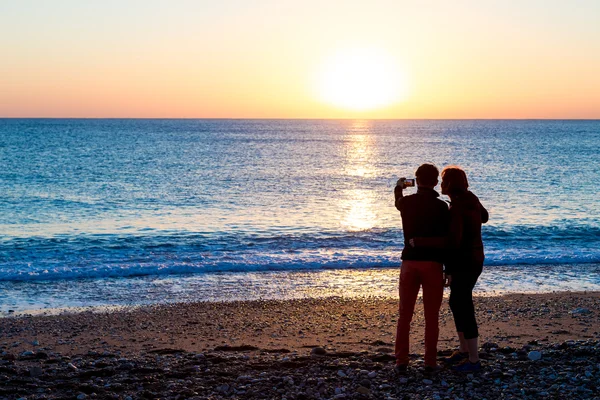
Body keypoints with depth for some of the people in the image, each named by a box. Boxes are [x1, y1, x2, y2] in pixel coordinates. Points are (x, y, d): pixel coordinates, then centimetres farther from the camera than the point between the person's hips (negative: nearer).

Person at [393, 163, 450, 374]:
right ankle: (430, 362, 7)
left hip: (409, 262, 2)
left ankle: (401, 361, 7)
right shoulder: (441, 206, -6)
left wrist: (399, 187, 49)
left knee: (404, 315, 8)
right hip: (433, 263, -2)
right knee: (431, 317, 5)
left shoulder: (406, 202, 2)